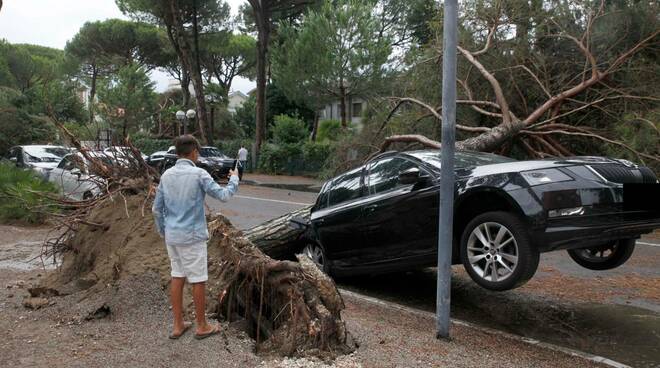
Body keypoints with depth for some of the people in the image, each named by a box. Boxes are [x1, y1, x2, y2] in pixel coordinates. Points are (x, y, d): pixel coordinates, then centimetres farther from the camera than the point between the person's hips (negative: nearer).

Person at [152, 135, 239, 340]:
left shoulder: (166, 175, 3)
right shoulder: (199, 174, -15)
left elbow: (157, 209, 7)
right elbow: (222, 196, -9)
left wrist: (163, 232, 20)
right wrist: (234, 180, 9)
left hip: (172, 236, 6)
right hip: (192, 236, -6)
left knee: (177, 277, 14)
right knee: (198, 279, 5)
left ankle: (178, 325, 21)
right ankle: (201, 326, 17)